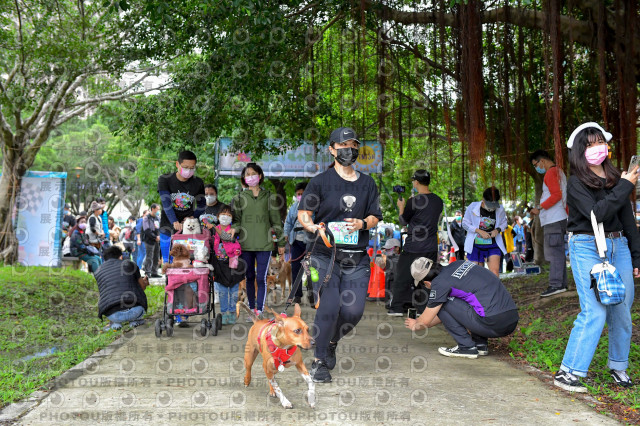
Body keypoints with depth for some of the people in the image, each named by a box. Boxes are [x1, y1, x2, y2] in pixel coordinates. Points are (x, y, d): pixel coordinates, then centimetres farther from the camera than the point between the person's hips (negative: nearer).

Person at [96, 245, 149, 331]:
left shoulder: (98, 272, 19)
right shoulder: (129, 264, 14)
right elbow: (143, 286, 25)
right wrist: (145, 282, 52)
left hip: (113, 315, 1)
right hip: (135, 311, -1)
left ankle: (115, 322, 15)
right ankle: (134, 320, 19)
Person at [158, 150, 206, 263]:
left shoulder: (198, 183, 1)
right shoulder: (165, 180, -5)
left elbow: (201, 206, 12)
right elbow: (166, 203, -17)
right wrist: (174, 221, -32)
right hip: (168, 227, -1)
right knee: (168, 262, 1)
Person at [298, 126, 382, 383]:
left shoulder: (367, 183, 13)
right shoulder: (321, 181, 2)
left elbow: (375, 217, 15)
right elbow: (303, 213, 2)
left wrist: (362, 223, -7)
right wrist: (316, 229, -18)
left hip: (357, 259, 3)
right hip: (325, 255, -3)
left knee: (353, 311, -6)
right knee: (328, 307, -13)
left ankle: (332, 343, 27)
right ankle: (319, 361, 7)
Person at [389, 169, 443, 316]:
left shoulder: (413, 201, -14)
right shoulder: (438, 201, 2)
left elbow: (403, 221, -3)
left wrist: (401, 207, 16)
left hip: (413, 247, -5)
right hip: (431, 247, 5)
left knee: (403, 276, 5)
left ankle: (397, 307, 8)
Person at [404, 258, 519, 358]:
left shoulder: (440, 283, -5)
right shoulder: (457, 264, 18)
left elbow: (425, 321, 7)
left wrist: (415, 325, 30)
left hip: (493, 324, -8)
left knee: (441, 304, 3)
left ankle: (466, 347, 4)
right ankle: (480, 343, 18)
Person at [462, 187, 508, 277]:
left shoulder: (500, 210, -3)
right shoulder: (473, 207, -8)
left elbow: (504, 223, 14)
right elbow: (465, 223, -1)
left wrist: (497, 230, -10)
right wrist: (479, 231, -15)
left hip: (493, 245, 0)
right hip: (476, 245, 0)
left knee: (495, 271, -17)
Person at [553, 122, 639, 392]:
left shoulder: (616, 178, 13)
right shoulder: (576, 183, -3)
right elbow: (596, 213, -18)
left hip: (618, 247, 6)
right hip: (587, 248, -5)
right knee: (595, 311, -14)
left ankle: (618, 367, 23)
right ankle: (567, 373, -9)